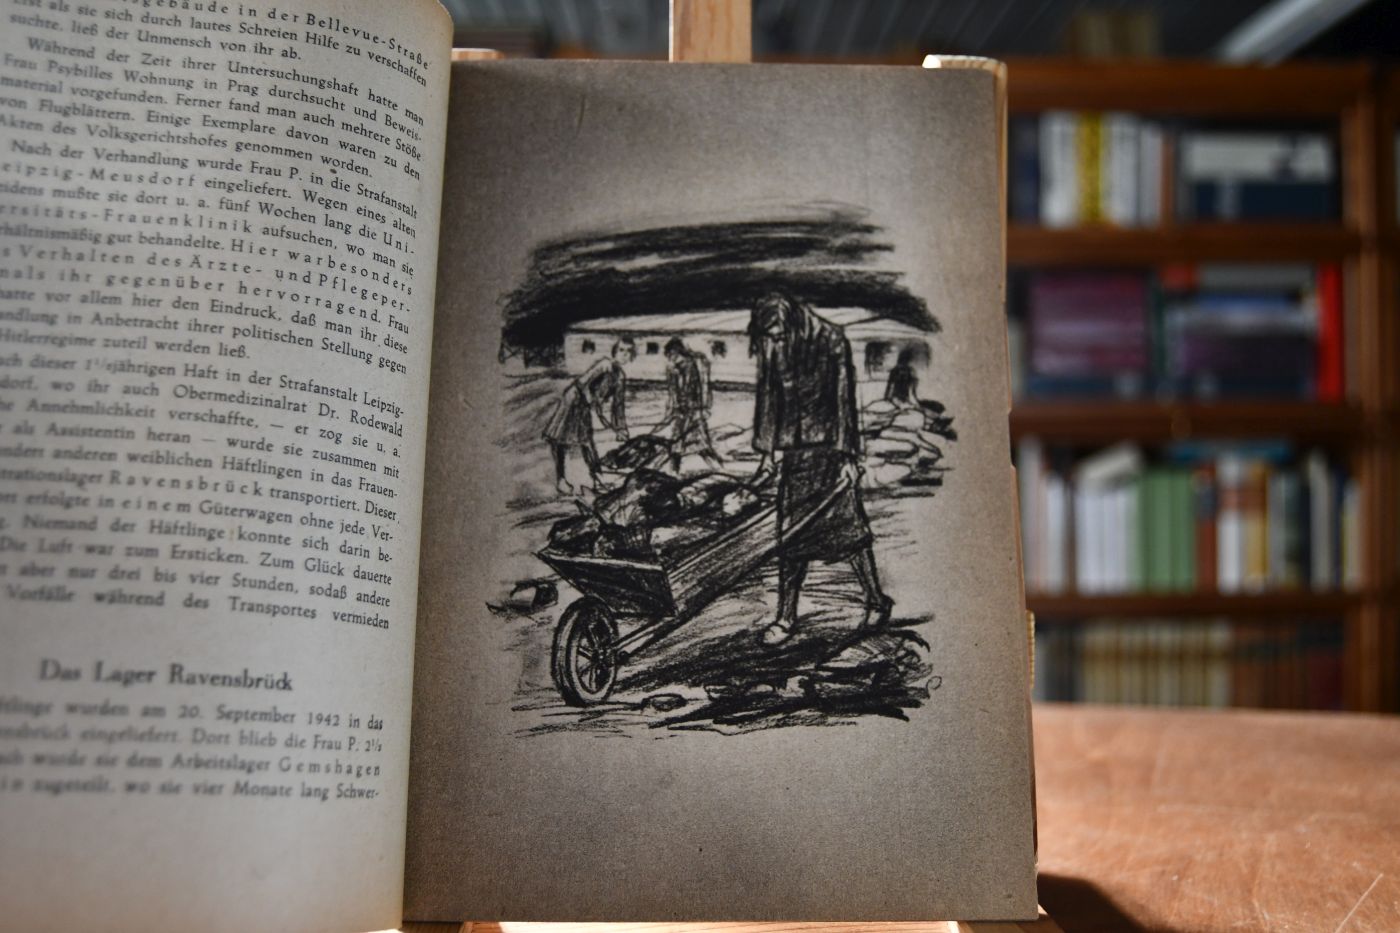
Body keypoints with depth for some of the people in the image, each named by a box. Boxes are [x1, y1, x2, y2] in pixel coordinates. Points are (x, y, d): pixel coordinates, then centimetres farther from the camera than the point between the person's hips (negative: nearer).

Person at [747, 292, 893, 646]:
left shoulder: (831, 343, -12)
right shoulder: (772, 351, 1)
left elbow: (843, 400, -9)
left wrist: (848, 456, -10)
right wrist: (769, 450, 11)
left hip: (829, 445, -4)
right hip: (793, 448, 4)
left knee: (846, 522, -3)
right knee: (791, 532, 4)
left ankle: (876, 602, 12)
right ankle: (786, 616, 10)